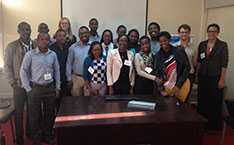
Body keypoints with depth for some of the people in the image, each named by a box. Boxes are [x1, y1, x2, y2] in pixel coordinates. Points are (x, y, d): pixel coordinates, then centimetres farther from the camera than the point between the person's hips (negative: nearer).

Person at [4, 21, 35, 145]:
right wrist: (12, 82, -7)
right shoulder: (11, 47, -5)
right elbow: (7, 66, -3)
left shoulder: (36, 45, 1)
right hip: (20, 85, -2)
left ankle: (30, 132, 35)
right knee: (19, 112, 10)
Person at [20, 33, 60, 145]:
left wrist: (57, 87, 8)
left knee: (49, 114, 12)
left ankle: (48, 136, 31)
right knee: (35, 115, 8)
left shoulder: (53, 54, 3)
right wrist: (28, 89, -7)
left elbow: (57, 71, 9)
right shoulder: (30, 54, -6)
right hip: (35, 88, -3)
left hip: (50, 88, 3)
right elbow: (23, 71, -4)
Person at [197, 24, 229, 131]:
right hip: (202, 77, 4)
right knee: (202, 100, 12)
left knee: (215, 102, 5)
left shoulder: (222, 45, -6)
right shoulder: (202, 44, 6)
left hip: (215, 78, -4)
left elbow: (224, 64, -9)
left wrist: (222, 79, -12)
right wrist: (197, 75, 8)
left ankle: (215, 125, 21)